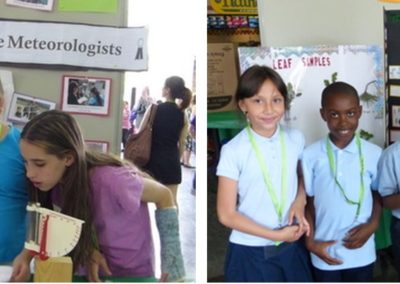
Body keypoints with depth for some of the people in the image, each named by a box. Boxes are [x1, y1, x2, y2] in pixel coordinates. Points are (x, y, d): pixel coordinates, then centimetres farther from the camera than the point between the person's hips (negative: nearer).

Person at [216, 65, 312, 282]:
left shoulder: (296, 139, -3)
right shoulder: (233, 151, -15)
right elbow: (226, 215, -12)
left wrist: (299, 202, -7)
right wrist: (276, 235, -13)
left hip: (292, 247, 4)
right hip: (250, 253, -3)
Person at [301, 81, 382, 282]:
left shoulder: (374, 154, -9)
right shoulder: (310, 156, -12)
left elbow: (378, 195, 5)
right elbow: (307, 202, -3)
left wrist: (372, 225, -11)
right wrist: (310, 241, -8)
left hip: (361, 251, 1)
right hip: (325, 251, -1)